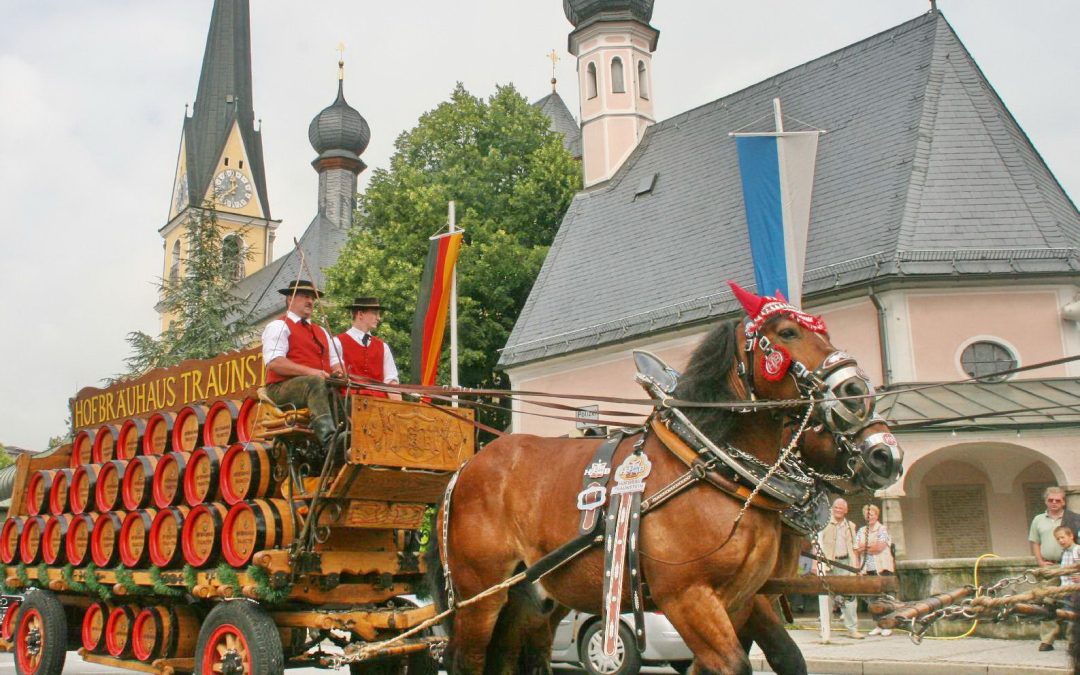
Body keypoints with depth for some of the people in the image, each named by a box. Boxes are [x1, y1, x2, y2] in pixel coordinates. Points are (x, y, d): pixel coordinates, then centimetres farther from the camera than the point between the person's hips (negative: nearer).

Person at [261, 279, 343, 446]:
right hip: (282, 389, -7)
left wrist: (339, 370, -6)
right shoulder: (279, 326, 5)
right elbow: (274, 362, -11)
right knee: (316, 383, -38)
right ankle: (328, 438, -53)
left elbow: (334, 361, 21)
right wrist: (310, 372, -22)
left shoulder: (321, 331, 30)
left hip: (323, 385, 7)